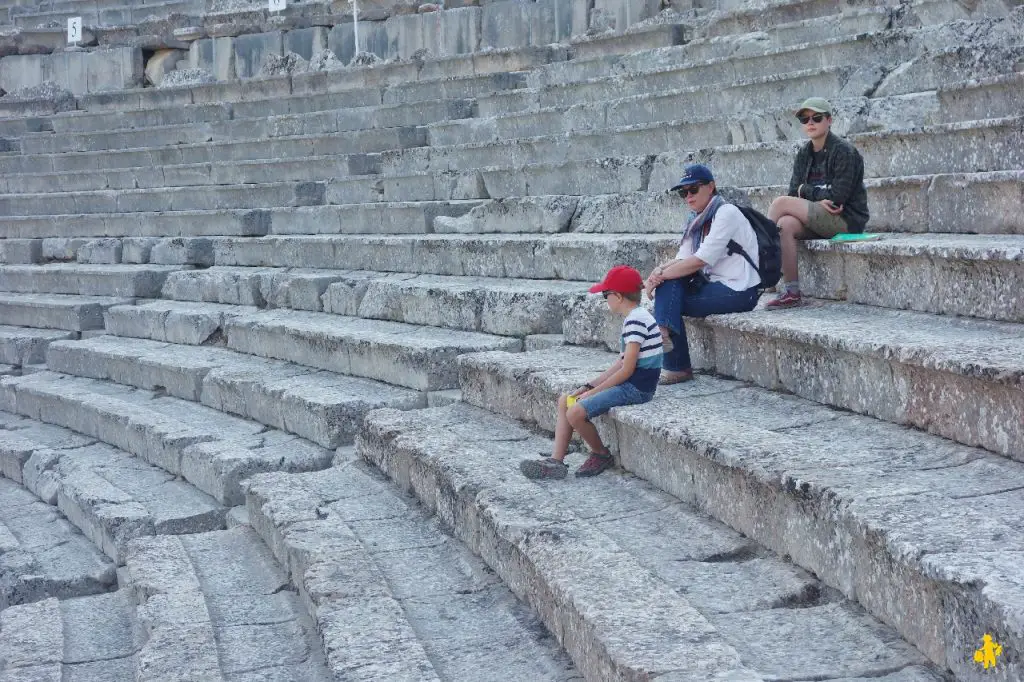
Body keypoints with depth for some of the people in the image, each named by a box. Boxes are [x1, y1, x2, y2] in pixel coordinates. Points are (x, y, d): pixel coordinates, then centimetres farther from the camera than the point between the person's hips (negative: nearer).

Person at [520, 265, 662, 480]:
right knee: (565, 400, 8)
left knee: (576, 412, -20)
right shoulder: (633, 318, 13)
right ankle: (555, 461, 3)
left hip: (637, 388, -11)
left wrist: (593, 391, -12)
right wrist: (588, 386, 7)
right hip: (629, 383, 11)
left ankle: (601, 455, 6)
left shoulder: (636, 320, -20)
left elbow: (626, 370, -21)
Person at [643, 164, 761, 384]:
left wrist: (662, 274, -18)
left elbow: (701, 260, -20)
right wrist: (660, 271, -15)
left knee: (668, 303, -15)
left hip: (737, 291, -8)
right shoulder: (700, 221, 16)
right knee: (669, 282, -13)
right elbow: (683, 259, 6)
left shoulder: (726, 213, -12)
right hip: (714, 285, 8)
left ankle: (678, 368, -12)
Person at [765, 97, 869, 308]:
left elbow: (838, 196, -15)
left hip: (847, 219, -6)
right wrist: (819, 199, -15)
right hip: (819, 219, 6)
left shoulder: (844, 151, -8)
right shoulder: (804, 154, 13)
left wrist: (806, 190, -3)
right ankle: (791, 292, -27)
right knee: (785, 224, -26)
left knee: (780, 203, -21)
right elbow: (795, 193, 6)